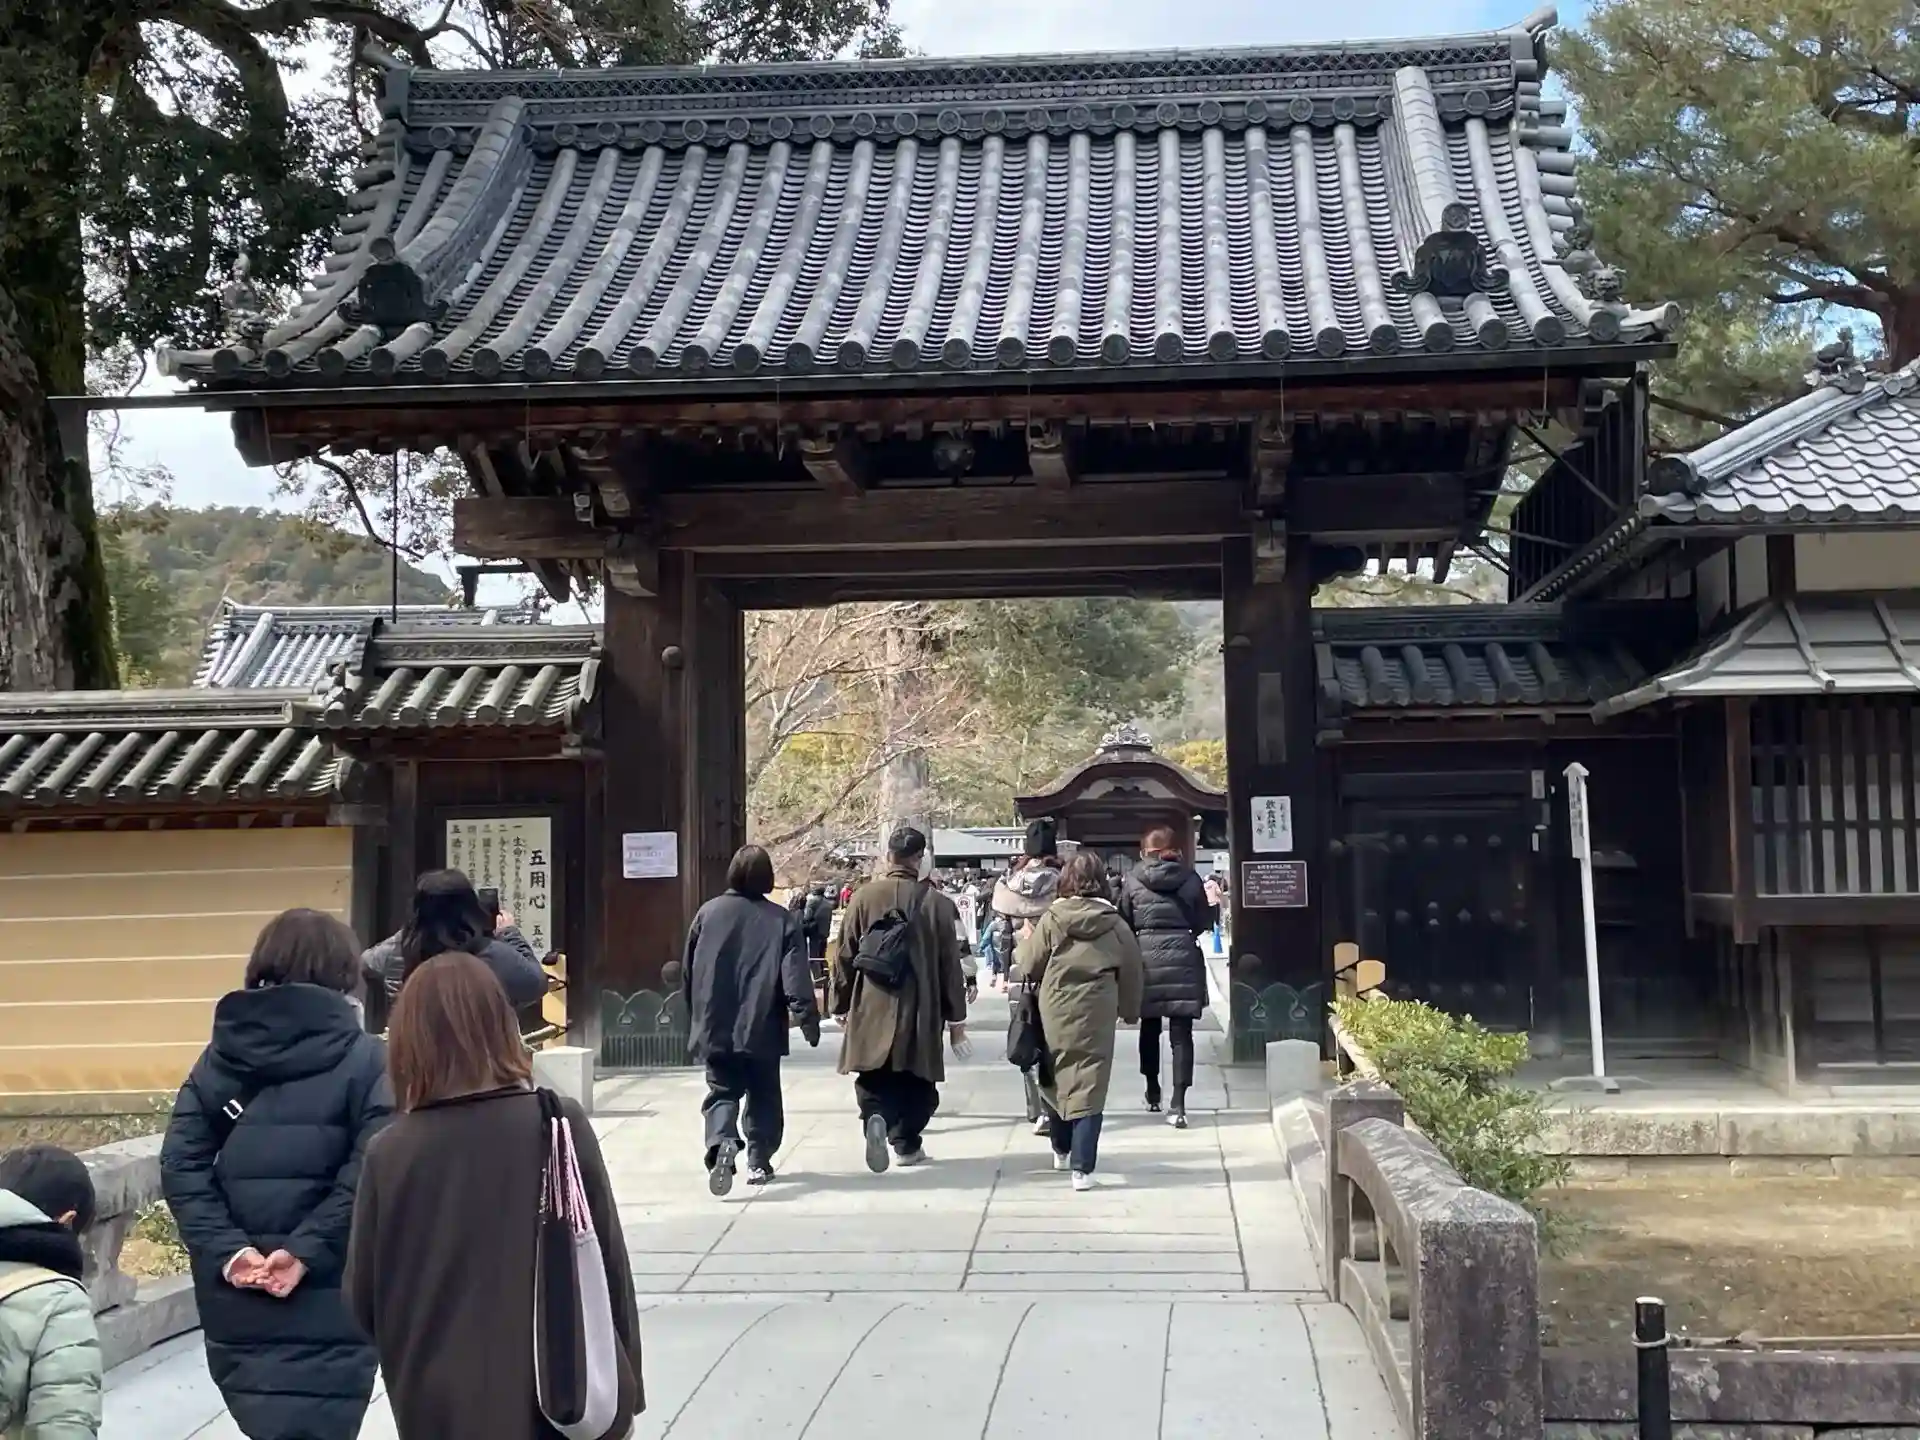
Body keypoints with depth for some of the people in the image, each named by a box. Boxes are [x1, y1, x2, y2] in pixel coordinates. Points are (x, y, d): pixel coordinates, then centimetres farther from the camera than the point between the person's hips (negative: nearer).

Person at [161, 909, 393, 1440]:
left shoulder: (220, 1055, 10)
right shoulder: (363, 1057, -3)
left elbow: (180, 1165, 1)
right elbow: (370, 1172, -16)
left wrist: (226, 1249, -5)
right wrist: (306, 1250, -15)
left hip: (233, 1294, 5)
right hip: (325, 1296, -5)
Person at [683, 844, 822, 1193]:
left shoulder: (708, 913, 2)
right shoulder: (780, 920, -5)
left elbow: (688, 972, 9)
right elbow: (796, 978, -14)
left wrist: (696, 1016, 22)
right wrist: (809, 1020, -12)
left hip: (715, 1027, 1)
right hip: (762, 1027, -1)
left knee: (722, 1091, 7)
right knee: (763, 1096, 16)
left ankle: (721, 1143, -20)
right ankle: (759, 1160, 16)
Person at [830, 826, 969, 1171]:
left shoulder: (863, 898, -4)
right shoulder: (937, 904, -6)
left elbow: (843, 959, 2)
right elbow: (950, 966, 0)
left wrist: (842, 1007, 13)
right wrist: (956, 1017, 10)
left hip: (871, 1012, 0)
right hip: (919, 1013, 0)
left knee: (874, 1079, 7)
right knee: (916, 1081, 16)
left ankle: (876, 1117, -20)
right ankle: (906, 1142, 20)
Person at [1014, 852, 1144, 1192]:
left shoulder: (1051, 920, -6)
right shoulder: (1116, 924, -3)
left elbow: (1028, 966, -1)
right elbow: (1132, 972, 4)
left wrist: (1023, 944, 20)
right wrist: (1130, 1009, 20)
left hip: (1055, 1013, 1)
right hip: (1096, 1016, -1)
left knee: (1057, 1080, 20)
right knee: (1088, 1087, 1)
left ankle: (1062, 1150, 37)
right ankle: (1082, 1167, -6)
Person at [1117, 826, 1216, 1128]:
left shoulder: (1134, 880, -1)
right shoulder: (1190, 878, 0)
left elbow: (1124, 923, 2)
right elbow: (1204, 922, 6)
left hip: (1147, 958, 1)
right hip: (1183, 960, -1)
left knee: (1149, 1027, 20)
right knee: (1181, 1033, 0)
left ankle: (1152, 1092, 32)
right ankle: (1178, 1103, -9)